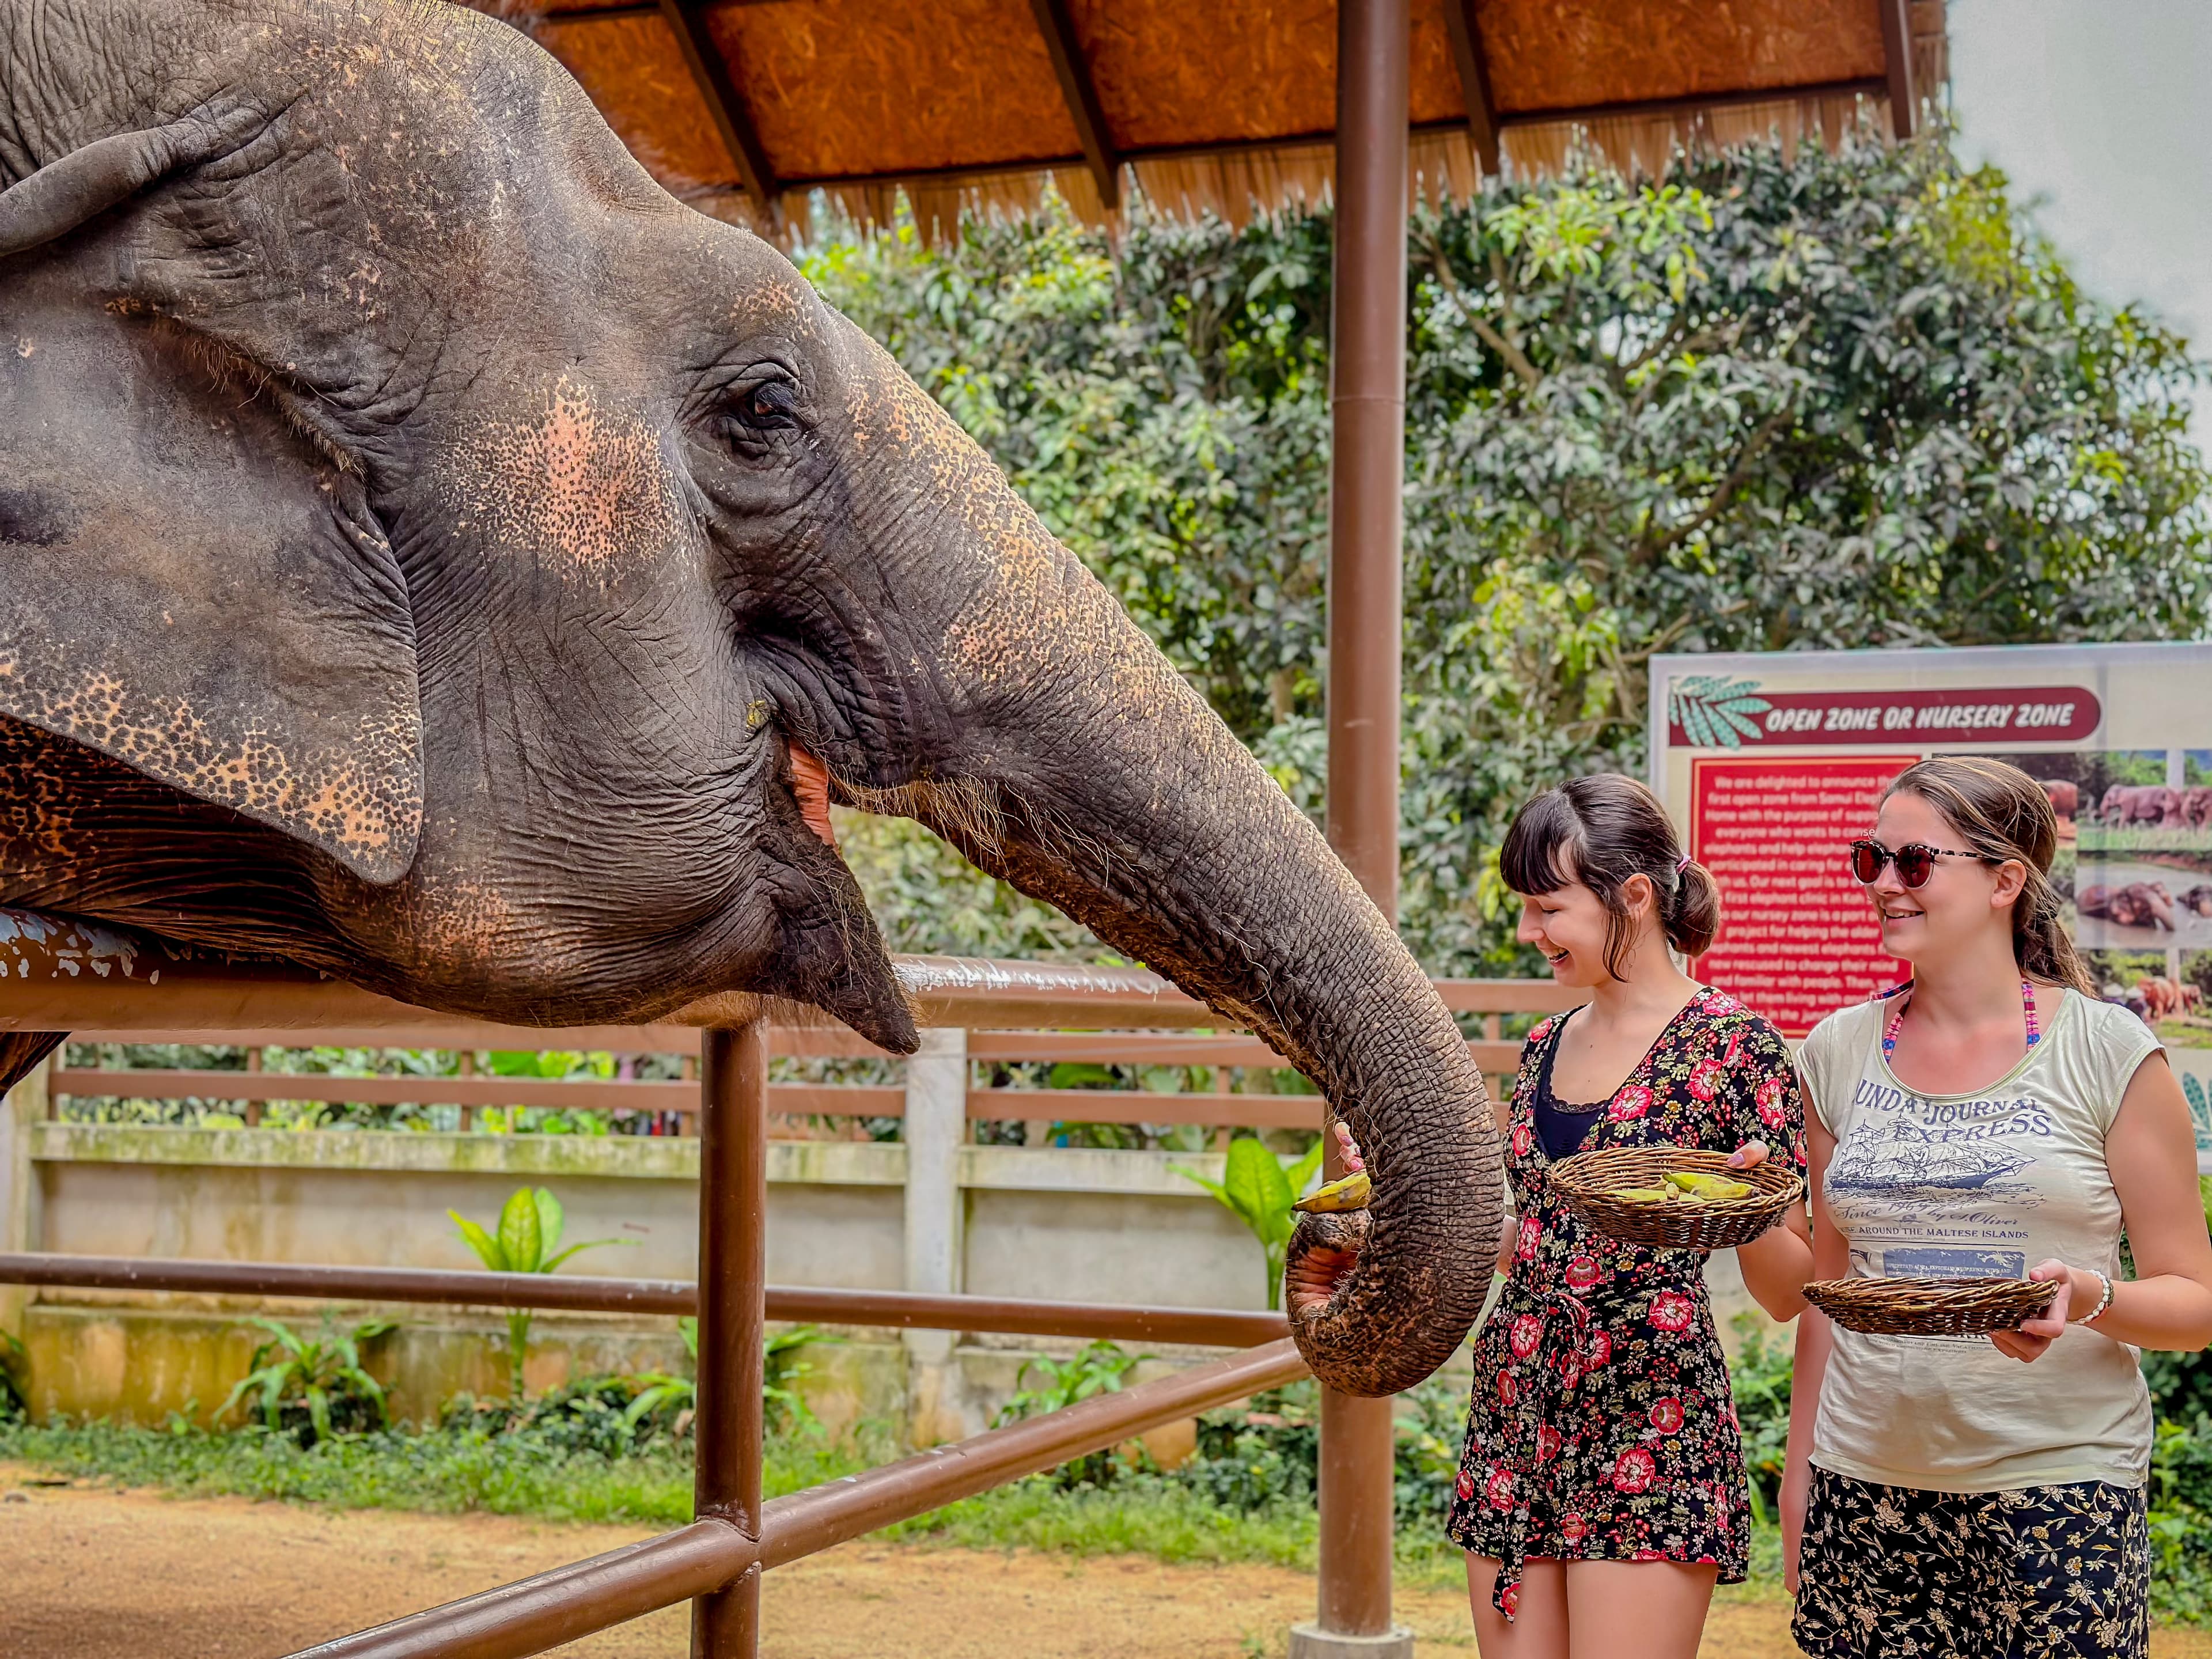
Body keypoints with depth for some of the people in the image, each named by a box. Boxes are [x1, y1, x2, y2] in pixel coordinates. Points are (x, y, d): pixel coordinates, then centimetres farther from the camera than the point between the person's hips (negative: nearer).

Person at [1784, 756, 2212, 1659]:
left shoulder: (2108, 1050, -3)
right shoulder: (1840, 1050, 7)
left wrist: (2090, 1300, -20)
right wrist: (1799, 1476, 13)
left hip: (2059, 1485, -3)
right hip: (1866, 1489, 3)